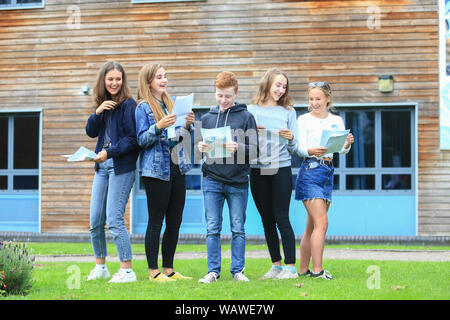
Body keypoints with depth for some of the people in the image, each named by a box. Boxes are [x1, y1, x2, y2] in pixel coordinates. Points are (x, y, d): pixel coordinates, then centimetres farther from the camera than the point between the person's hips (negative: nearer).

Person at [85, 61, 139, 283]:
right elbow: (91, 132, 9)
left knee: (114, 219, -12)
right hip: (102, 166, 8)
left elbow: (133, 138, -12)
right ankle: (100, 267, 21)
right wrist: (98, 112, -7)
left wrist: (110, 152, -19)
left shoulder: (128, 104, -7)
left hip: (121, 167, -7)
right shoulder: (103, 104, 15)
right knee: (95, 221, 9)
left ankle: (127, 271, -7)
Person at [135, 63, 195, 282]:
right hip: (156, 170, -7)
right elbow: (141, 140, -9)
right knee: (156, 221, -4)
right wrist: (159, 126, -24)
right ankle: (153, 272, 1)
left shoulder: (172, 104, 15)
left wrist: (188, 125, -1)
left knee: (175, 221, 8)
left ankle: (168, 269, 15)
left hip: (177, 169, 7)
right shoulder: (143, 107, -4)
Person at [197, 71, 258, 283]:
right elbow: (199, 144, 15)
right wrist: (201, 147, -8)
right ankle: (213, 271, 8)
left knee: (238, 229, 4)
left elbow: (255, 150, -3)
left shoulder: (246, 117, 1)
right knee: (212, 228, 2)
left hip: (238, 182, -2)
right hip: (212, 180, 2)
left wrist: (238, 148, -21)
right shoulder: (207, 118, 10)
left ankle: (238, 270, 12)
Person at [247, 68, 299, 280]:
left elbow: (294, 149, 6)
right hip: (258, 171, 2)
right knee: (267, 220, 6)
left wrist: (291, 139, -15)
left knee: (282, 218, -7)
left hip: (281, 169, -2)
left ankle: (290, 267, -5)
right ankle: (276, 265, 14)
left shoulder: (288, 112, 7)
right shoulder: (251, 111, 8)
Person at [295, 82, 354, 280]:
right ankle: (317, 270, -12)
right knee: (321, 223, -14)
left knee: (313, 225, 9)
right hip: (310, 171, -5)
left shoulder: (336, 121, 13)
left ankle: (303, 269, 15)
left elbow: (342, 150, 6)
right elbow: (300, 148, -9)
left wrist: (348, 143, -17)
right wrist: (311, 151, -31)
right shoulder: (304, 120, 0)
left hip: (328, 172, 5)